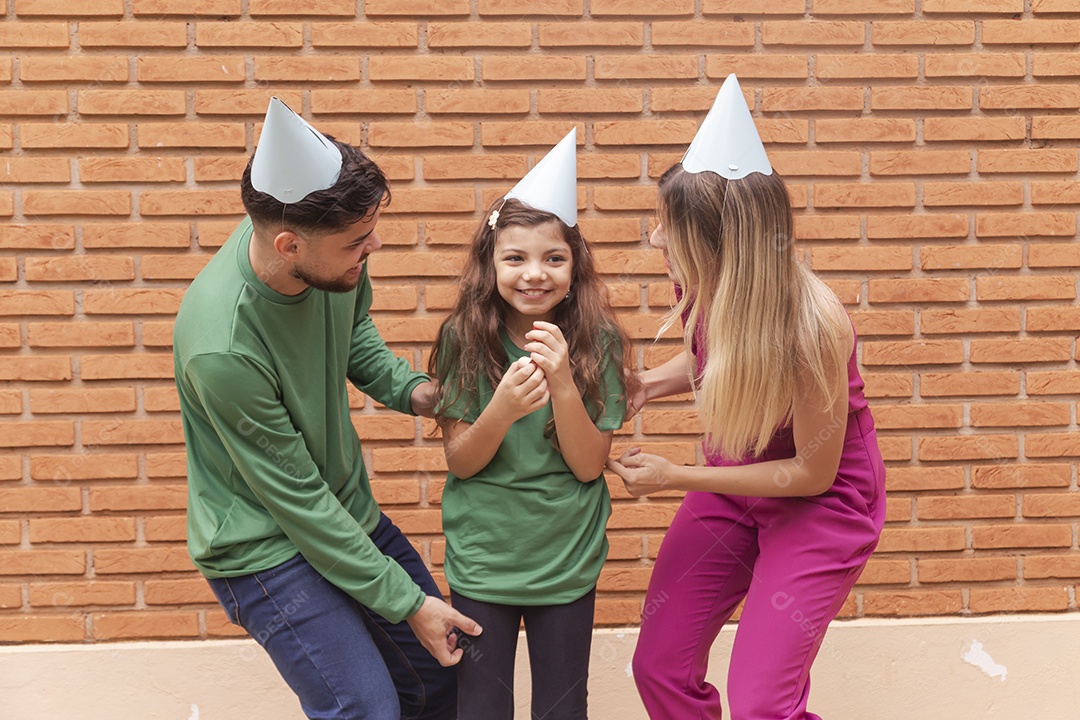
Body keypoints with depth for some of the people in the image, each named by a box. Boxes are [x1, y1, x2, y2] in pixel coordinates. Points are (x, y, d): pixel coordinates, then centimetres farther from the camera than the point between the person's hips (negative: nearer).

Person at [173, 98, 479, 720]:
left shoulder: (332, 258, -15)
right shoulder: (221, 347, -33)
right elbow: (295, 499, -24)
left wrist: (410, 389, -11)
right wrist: (406, 602, -17)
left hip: (349, 514, 7)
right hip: (266, 548, -7)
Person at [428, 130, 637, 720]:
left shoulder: (596, 341, -11)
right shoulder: (464, 339, -11)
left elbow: (588, 465, -11)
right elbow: (459, 461, -9)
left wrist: (562, 383, -27)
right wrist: (502, 409, -29)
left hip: (568, 561, 0)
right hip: (480, 560, 0)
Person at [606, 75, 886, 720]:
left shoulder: (812, 325, -32)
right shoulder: (703, 289, -15)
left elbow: (813, 472, -21)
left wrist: (676, 478, -20)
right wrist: (642, 388, -11)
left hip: (822, 500, -6)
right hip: (735, 486, 6)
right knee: (659, 668, 5)